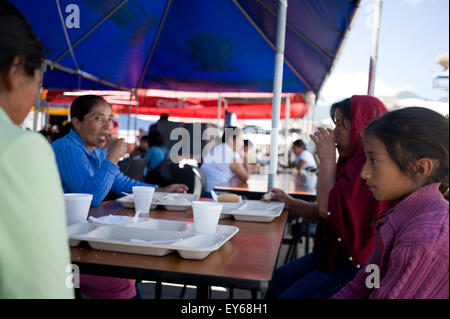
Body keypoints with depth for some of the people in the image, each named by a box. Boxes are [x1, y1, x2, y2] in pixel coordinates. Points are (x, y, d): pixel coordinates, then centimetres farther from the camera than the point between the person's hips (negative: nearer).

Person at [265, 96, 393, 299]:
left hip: (352, 265, -10)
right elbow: (326, 212, 17)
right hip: (333, 254, 10)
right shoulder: (354, 162, 11)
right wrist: (289, 202, 8)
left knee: (289, 296, -14)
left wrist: (327, 158, -16)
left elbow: (329, 209, -25)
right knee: (275, 280, 5)